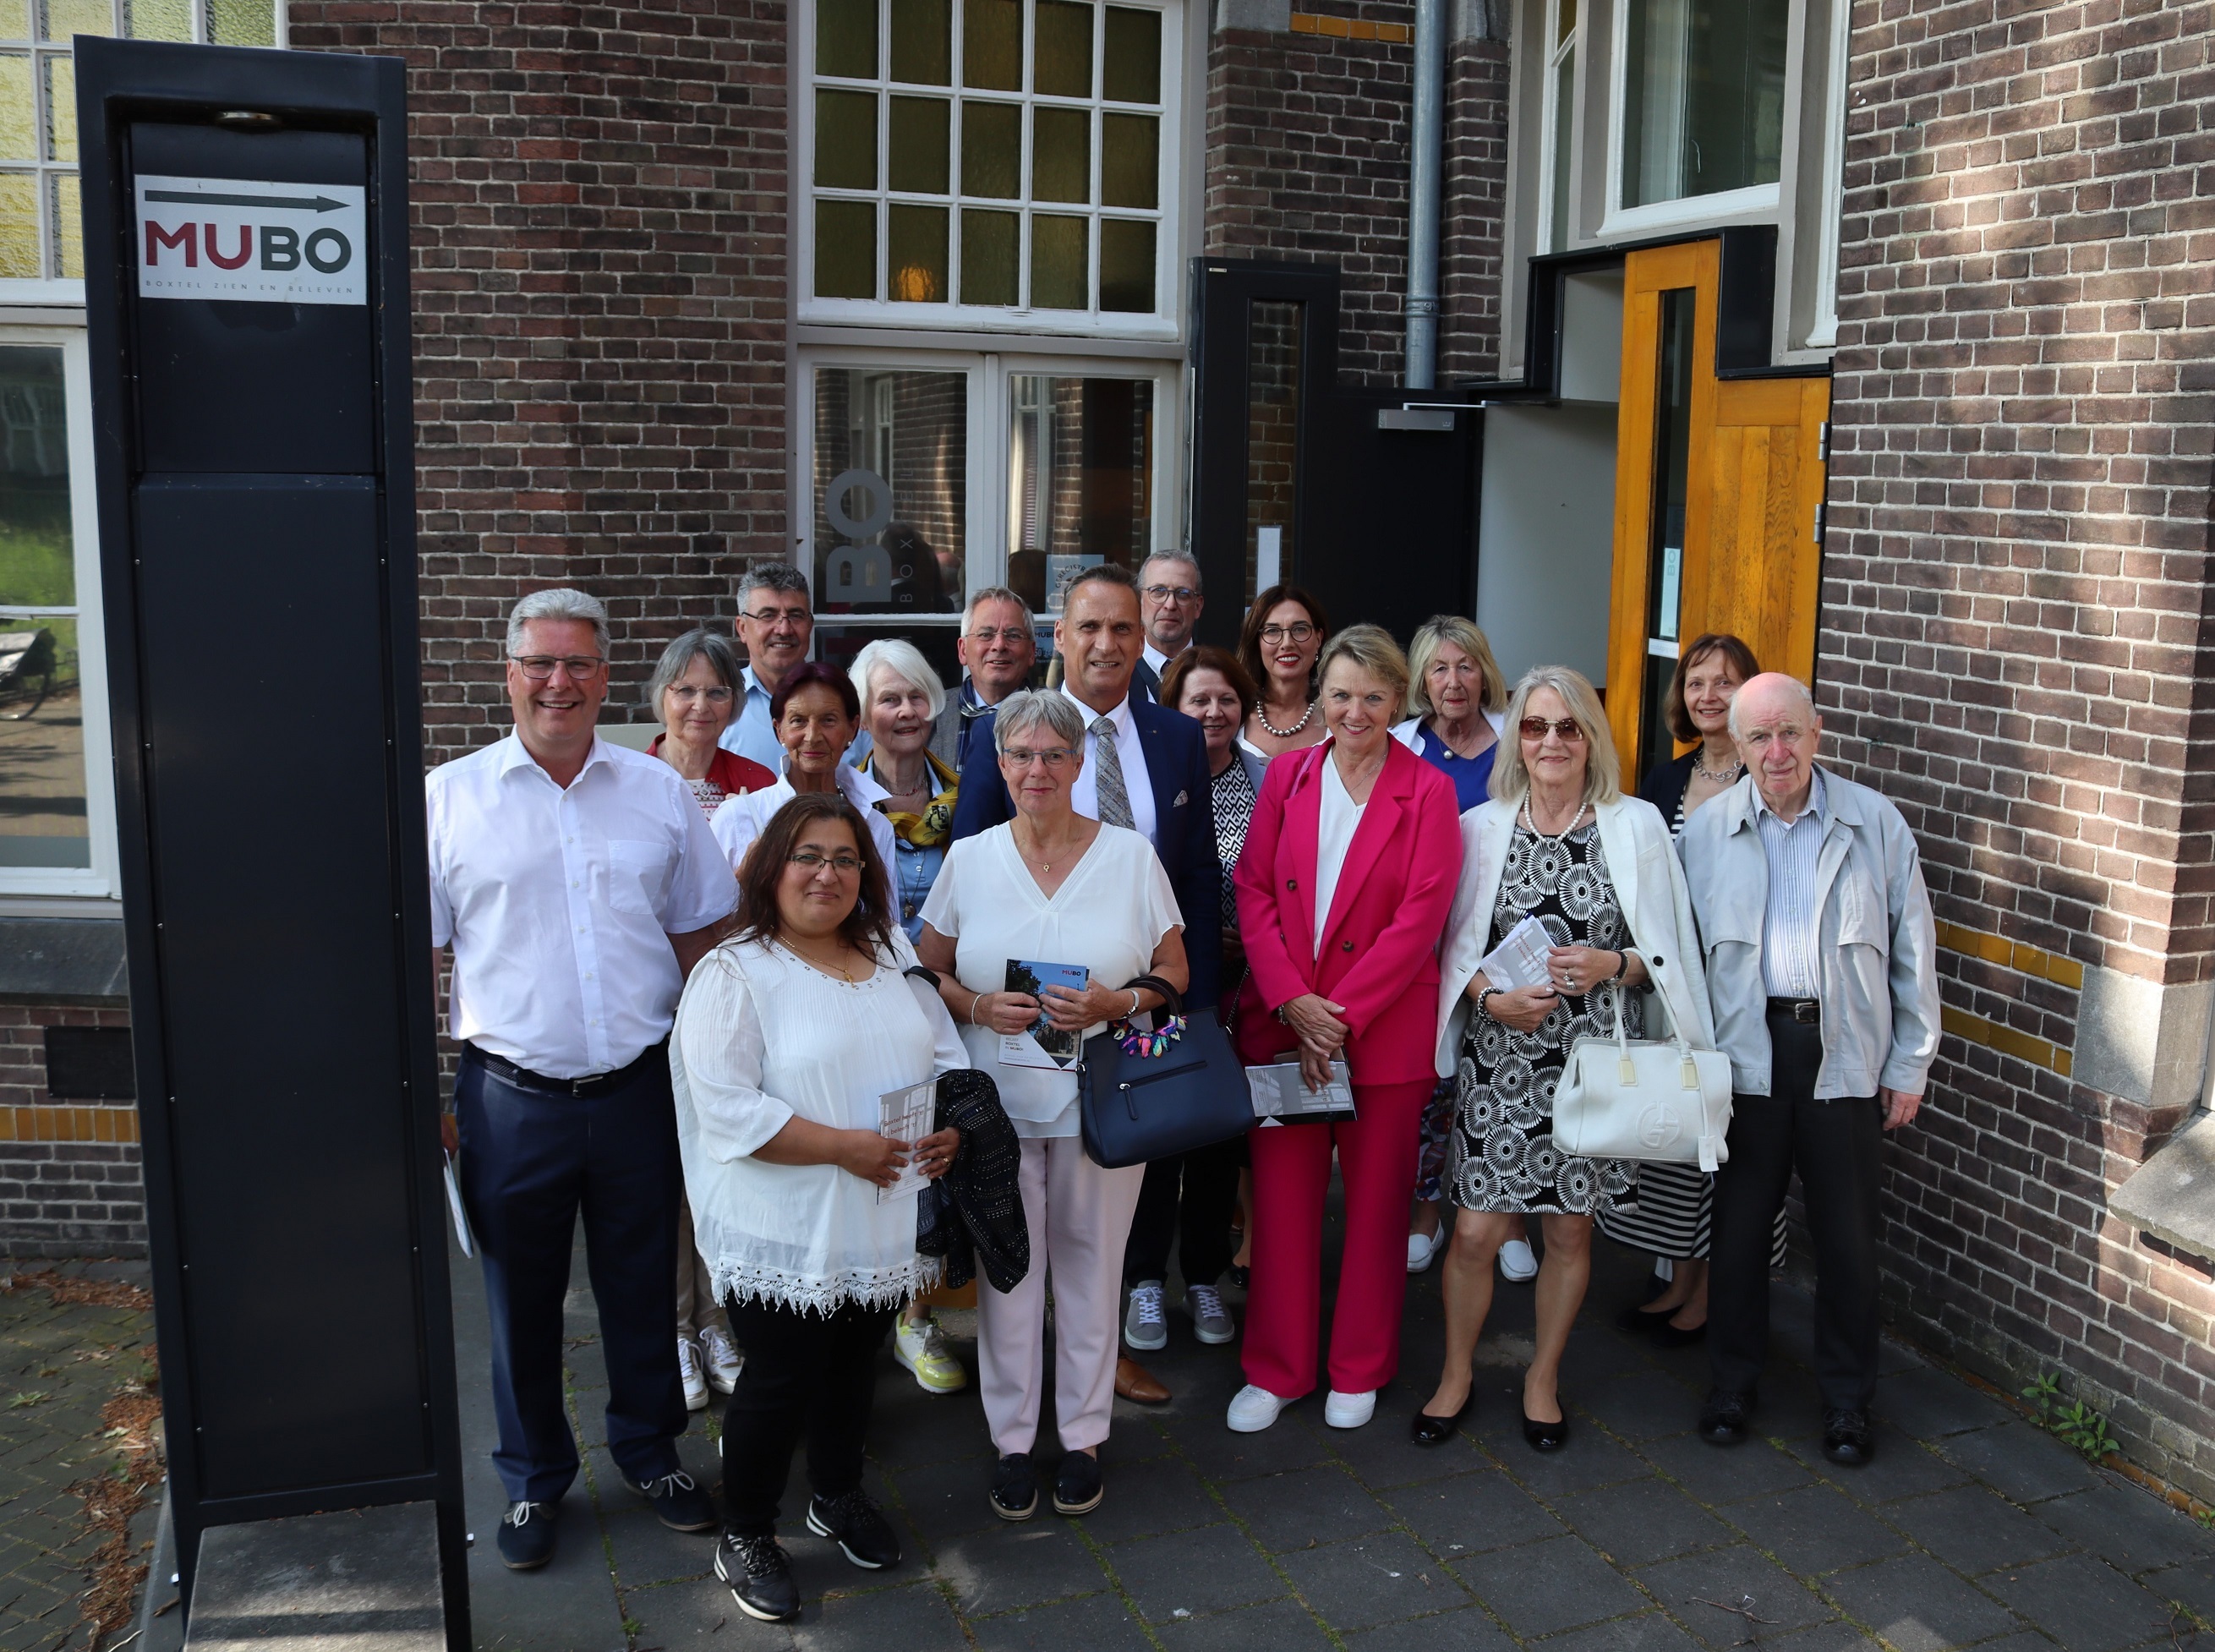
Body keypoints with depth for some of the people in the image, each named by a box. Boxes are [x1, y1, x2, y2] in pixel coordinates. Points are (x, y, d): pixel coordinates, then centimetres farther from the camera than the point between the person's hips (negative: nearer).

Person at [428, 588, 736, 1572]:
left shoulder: (659, 791, 3)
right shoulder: (449, 798, -2)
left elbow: (700, 934, 9)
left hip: (639, 1092, 2)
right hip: (512, 1099, -1)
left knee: (643, 1288, 15)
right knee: (522, 1303, 13)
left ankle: (650, 1453, 37)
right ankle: (533, 1480, 33)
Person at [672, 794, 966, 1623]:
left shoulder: (890, 963, 9)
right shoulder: (734, 973, -12)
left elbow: (945, 1051, 14)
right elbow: (728, 1108, -20)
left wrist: (951, 1124, -7)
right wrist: (845, 1146, -23)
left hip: (883, 1226, 6)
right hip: (788, 1234, -6)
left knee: (855, 1364, 20)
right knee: (780, 1378, 4)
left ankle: (838, 1497, 42)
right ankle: (744, 1538, 24)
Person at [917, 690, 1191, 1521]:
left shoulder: (1131, 854, 2)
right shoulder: (969, 859, 4)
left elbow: (1175, 976, 5)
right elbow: (926, 973, 9)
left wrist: (1115, 1002, -14)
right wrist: (979, 1005, -11)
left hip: (1100, 1099, 0)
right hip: (997, 1099, 1)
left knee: (1090, 1264, 7)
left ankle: (1084, 1435, 23)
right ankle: (1012, 1441, 21)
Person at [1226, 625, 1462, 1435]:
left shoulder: (1428, 792, -3)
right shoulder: (1287, 775, 6)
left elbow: (1419, 920, -9)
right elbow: (1253, 892, 2)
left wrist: (1340, 1013, -14)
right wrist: (1292, 1000, -11)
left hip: (1384, 1027, -2)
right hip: (1281, 1021, 2)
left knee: (1375, 1202, 9)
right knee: (1281, 1196, 6)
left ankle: (1359, 1369, 26)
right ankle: (1276, 1368, 22)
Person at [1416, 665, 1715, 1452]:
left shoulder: (1637, 826, 0)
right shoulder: (1481, 828, 2)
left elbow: (1669, 952, 4)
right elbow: (1455, 947, 5)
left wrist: (1611, 964, -15)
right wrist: (1493, 997, -13)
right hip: (1501, 1062, 0)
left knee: (1570, 1232, 11)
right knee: (1475, 1232, 0)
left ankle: (1543, 1379, 32)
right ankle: (1457, 1373, 24)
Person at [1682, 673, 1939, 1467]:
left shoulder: (1875, 822, 1)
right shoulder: (1706, 829, 2)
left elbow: (1913, 949, 5)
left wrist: (1911, 1064, 4)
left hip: (1847, 1054, 0)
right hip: (1745, 1051, 0)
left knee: (1848, 1233, 7)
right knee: (1739, 1222, 10)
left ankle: (1847, 1398, 24)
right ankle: (1732, 1381, 27)